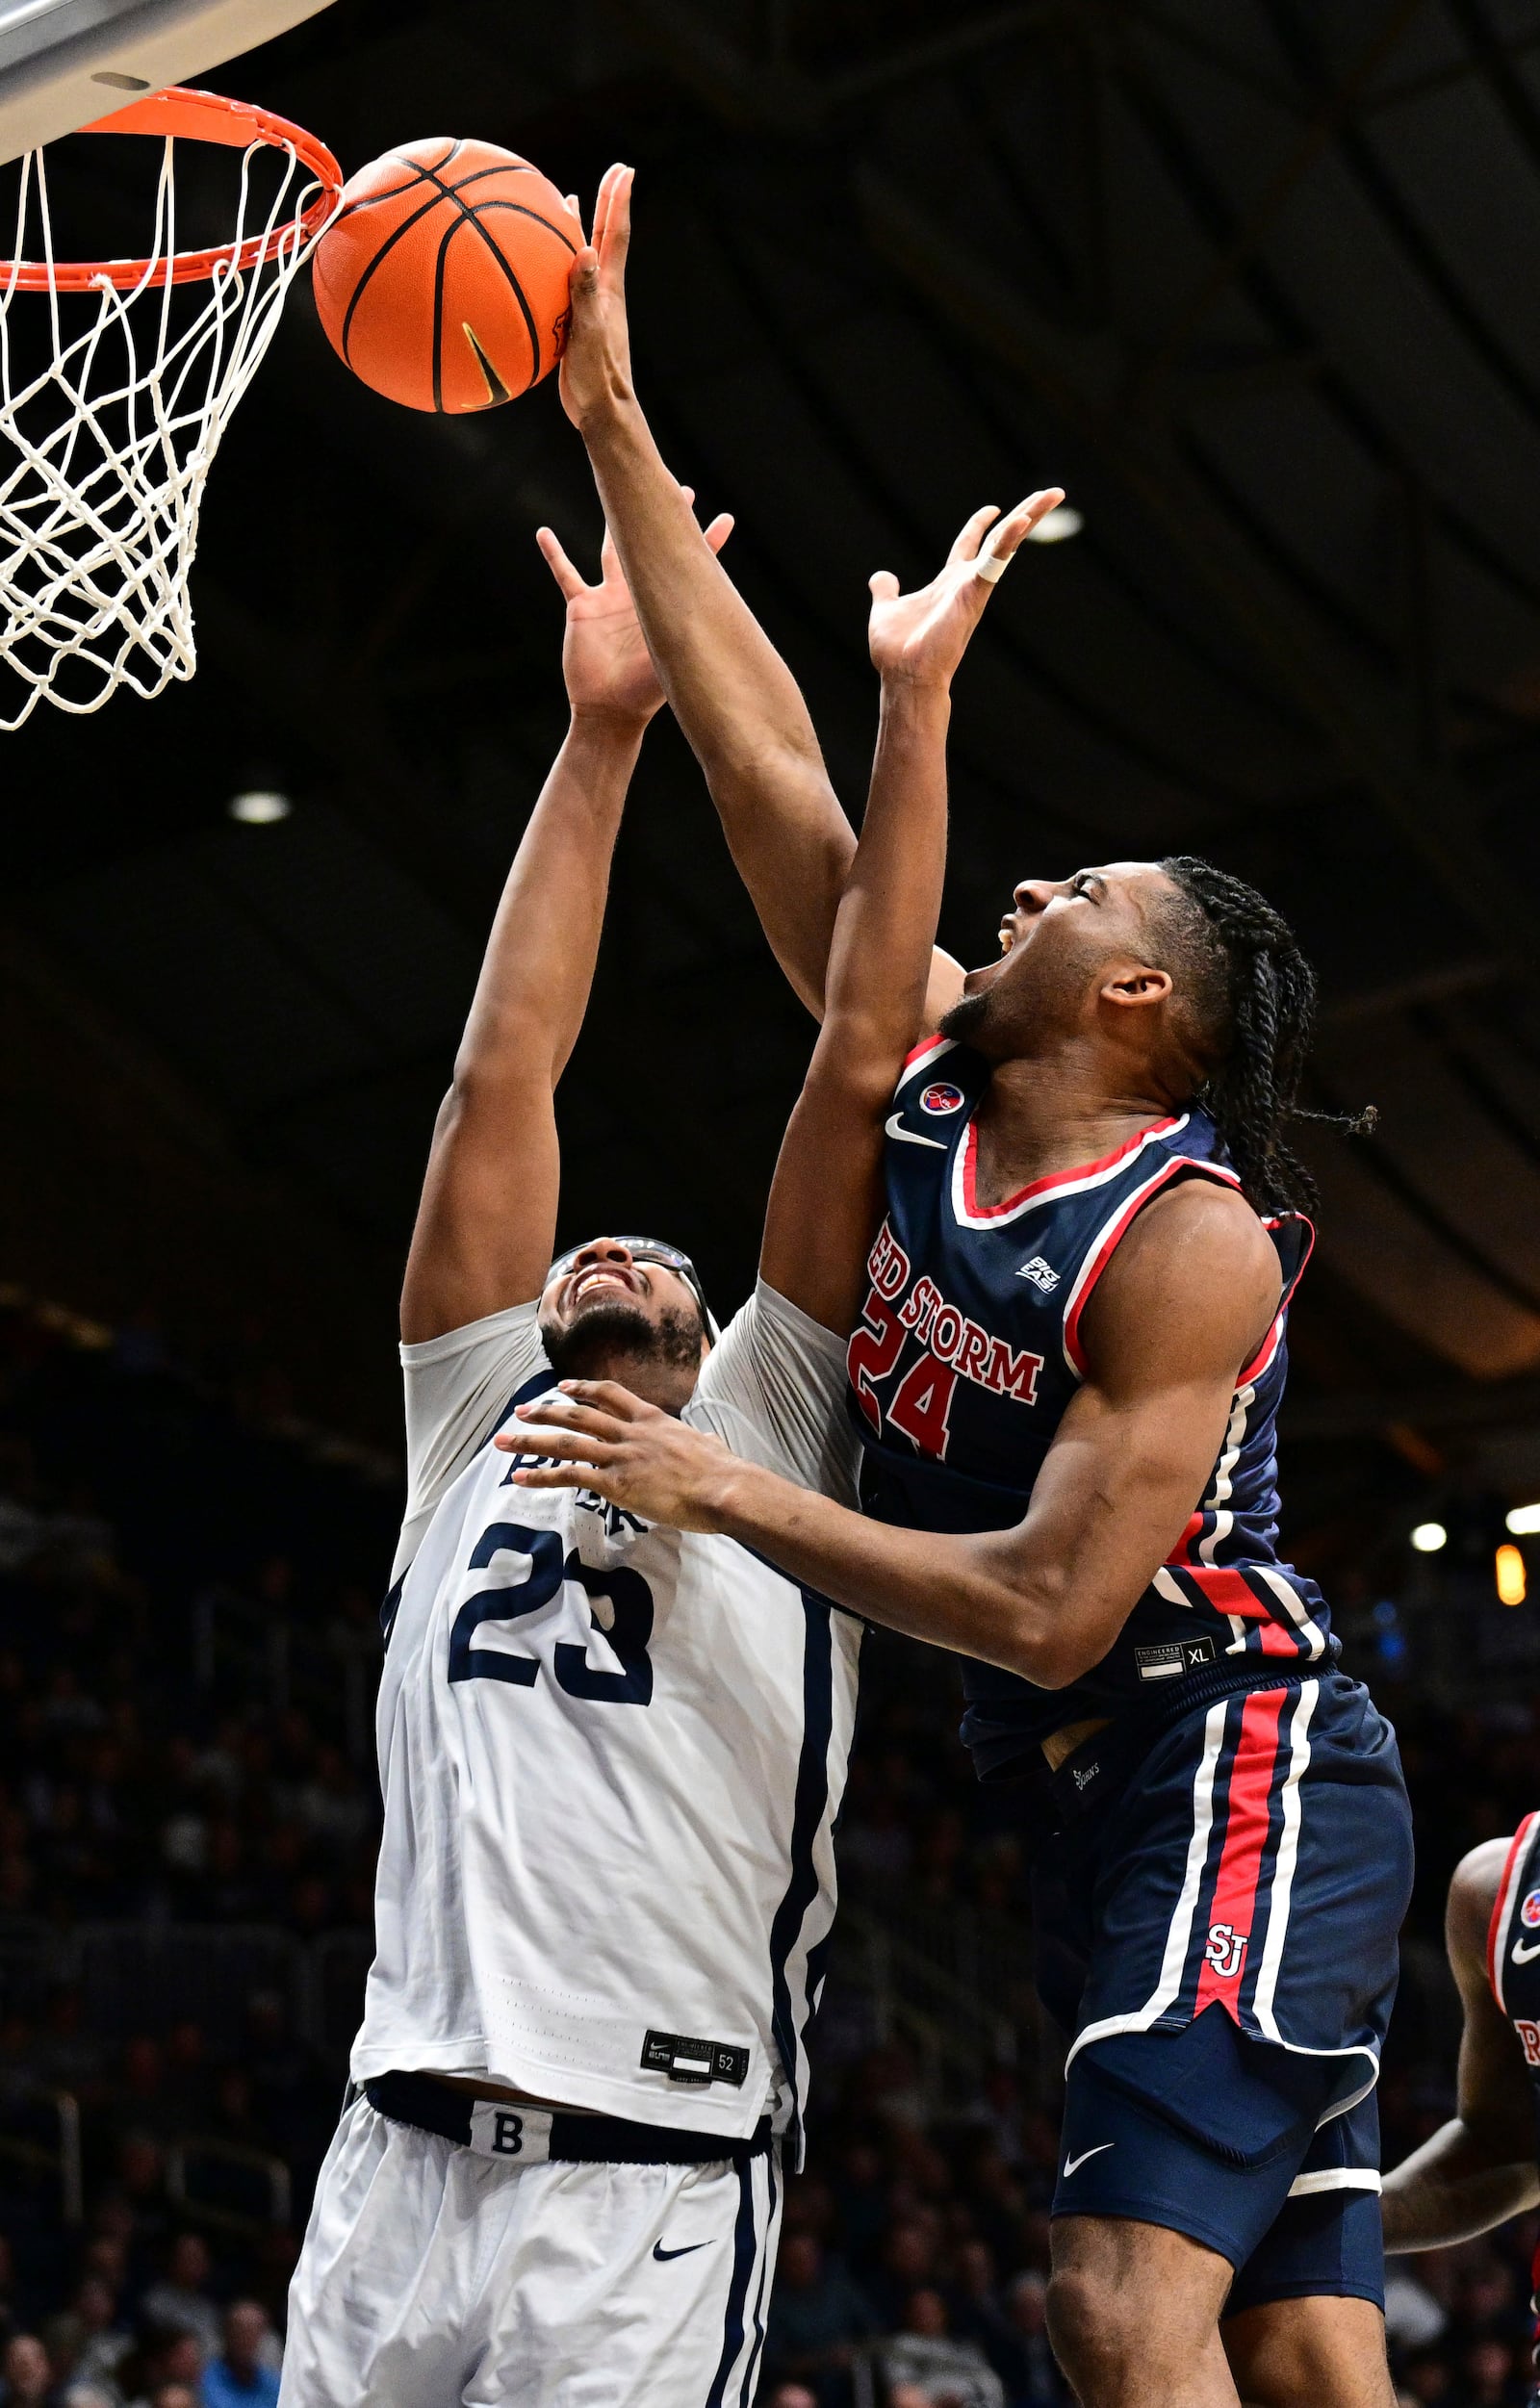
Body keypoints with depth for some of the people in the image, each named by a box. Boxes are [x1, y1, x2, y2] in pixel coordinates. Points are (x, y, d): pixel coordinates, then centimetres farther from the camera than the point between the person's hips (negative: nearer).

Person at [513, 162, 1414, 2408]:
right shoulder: (917, 1090, 7)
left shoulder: (1193, 1237, -15)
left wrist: (725, 1493, -15)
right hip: (1121, 1794, 8)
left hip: (1245, 1762, -8)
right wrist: (613, 423, 3)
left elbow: (1050, 1610, -21)